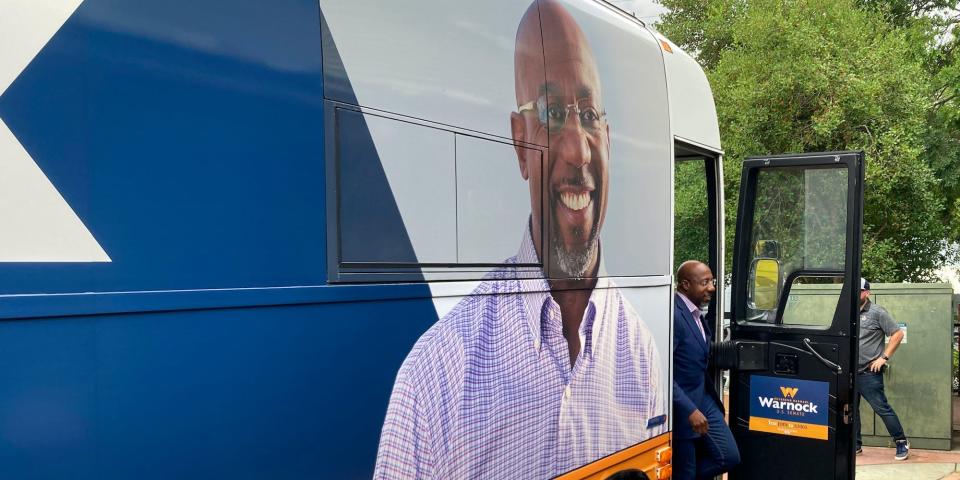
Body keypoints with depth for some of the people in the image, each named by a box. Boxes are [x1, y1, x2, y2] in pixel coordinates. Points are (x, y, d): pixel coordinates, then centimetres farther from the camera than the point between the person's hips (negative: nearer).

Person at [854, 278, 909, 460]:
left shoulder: (877, 312, -5)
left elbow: (897, 334, -7)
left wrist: (883, 358, -11)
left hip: (869, 373, -7)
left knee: (882, 408, -4)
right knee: (851, 409, 11)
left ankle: (901, 443, 10)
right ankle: (855, 445, 22)